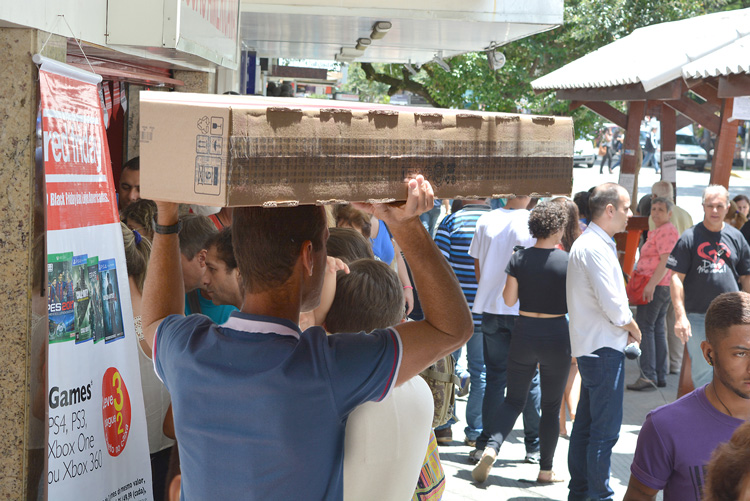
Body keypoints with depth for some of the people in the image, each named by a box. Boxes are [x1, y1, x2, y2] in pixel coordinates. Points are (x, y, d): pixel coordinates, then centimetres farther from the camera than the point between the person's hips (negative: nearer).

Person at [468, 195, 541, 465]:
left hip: (492, 309, 3)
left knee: (494, 376, 9)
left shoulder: (486, 221, 0)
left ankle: (485, 445, 8)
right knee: (530, 378, 7)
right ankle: (534, 447, 11)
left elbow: (478, 266, 8)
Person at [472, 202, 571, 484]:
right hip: (556, 336, -2)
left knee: (514, 400, 12)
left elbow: (509, 299, 0)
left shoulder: (519, 259, -4)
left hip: (524, 334, 2)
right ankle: (546, 470, 16)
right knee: (551, 406, 11)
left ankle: (491, 448, -11)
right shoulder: (567, 262, -10)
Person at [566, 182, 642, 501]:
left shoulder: (591, 243, 15)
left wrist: (624, 326, 7)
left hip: (592, 346, 11)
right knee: (605, 429, -5)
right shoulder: (595, 247, -18)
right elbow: (612, 304, -21)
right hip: (604, 347, -11)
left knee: (585, 424, 15)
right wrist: (632, 328, -4)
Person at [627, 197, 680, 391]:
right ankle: (660, 376, 13)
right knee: (658, 329, 11)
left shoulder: (665, 231, -12)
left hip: (656, 286, -11)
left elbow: (666, 261, -21)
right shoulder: (658, 231, 21)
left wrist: (651, 284, -27)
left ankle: (649, 376, -16)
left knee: (644, 327, -12)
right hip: (663, 287, 11)